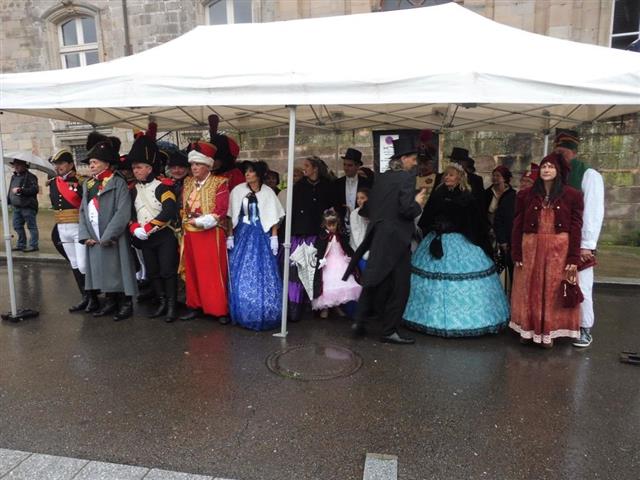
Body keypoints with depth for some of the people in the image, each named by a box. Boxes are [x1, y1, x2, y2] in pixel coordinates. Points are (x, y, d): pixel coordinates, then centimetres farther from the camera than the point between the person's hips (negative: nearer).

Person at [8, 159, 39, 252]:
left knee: (31, 226, -3)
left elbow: (35, 189, -19)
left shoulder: (30, 177, -8)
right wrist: (9, 200, 18)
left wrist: (21, 190, -22)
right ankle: (21, 244, 25)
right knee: (17, 226, 14)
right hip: (16, 206, 9)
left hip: (28, 207, -9)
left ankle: (33, 245, 1)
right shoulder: (14, 177, 17)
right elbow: (11, 190, 26)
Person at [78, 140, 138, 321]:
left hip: (113, 240, -6)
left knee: (118, 270, -1)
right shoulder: (88, 185, 14)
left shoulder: (118, 183, -8)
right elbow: (83, 211, 12)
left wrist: (107, 236, -17)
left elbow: (123, 212, -16)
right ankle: (111, 301, 24)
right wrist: (85, 235, -1)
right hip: (94, 240, 7)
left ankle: (126, 304, 11)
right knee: (101, 271, 12)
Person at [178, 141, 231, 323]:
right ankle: (195, 306, 23)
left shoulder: (219, 183, -8)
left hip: (211, 234, -6)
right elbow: (183, 208, 16)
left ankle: (221, 310, 7)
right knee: (193, 271, 12)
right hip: (190, 234, 6)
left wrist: (202, 221, -20)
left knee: (214, 272, -2)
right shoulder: (188, 183, 12)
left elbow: (221, 210, -15)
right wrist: (187, 223, 3)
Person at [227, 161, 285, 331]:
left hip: (261, 236, -1)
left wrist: (274, 237, -3)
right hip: (242, 236, 1)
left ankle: (263, 315, 12)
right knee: (241, 275, 2)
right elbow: (232, 216, 4)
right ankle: (243, 314, 15)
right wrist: (230, 236, 1)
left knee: (262, 274, -1)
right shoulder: (238, 190, 1)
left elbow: (274, 217, 2)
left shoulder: (268, 192, 0)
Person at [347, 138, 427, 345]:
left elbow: (370, 206, 11)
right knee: (399, 286, 5)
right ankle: (389, 331, 12)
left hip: (377, 236, 7)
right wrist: (418, 203, -1)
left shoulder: (380, 178, 9)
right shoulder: (407, 177, -12)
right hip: (396, 239, -7)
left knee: (375, 281, 18)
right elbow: (407, 209, -20)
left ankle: (359, 322, 18)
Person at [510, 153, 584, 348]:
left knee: (553, 292, 7)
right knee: (530, 292, 9)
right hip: (531, 249, 1)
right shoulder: (526, 195, 2)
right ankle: (529, 330, 23)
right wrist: (517, 255, -3)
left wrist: (573, 259, -7)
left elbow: (575, 229, -3)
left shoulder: (572, 195, -1)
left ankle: (549, 332, 20)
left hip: (559, 251, -1)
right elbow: (517, 227, 1)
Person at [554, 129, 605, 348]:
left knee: (581, 287, 3)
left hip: (578, 244, -4)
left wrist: (586, 245, -14)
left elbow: (594, 212, -11)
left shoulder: (589, 175, -6)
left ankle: (585, 329, 18)